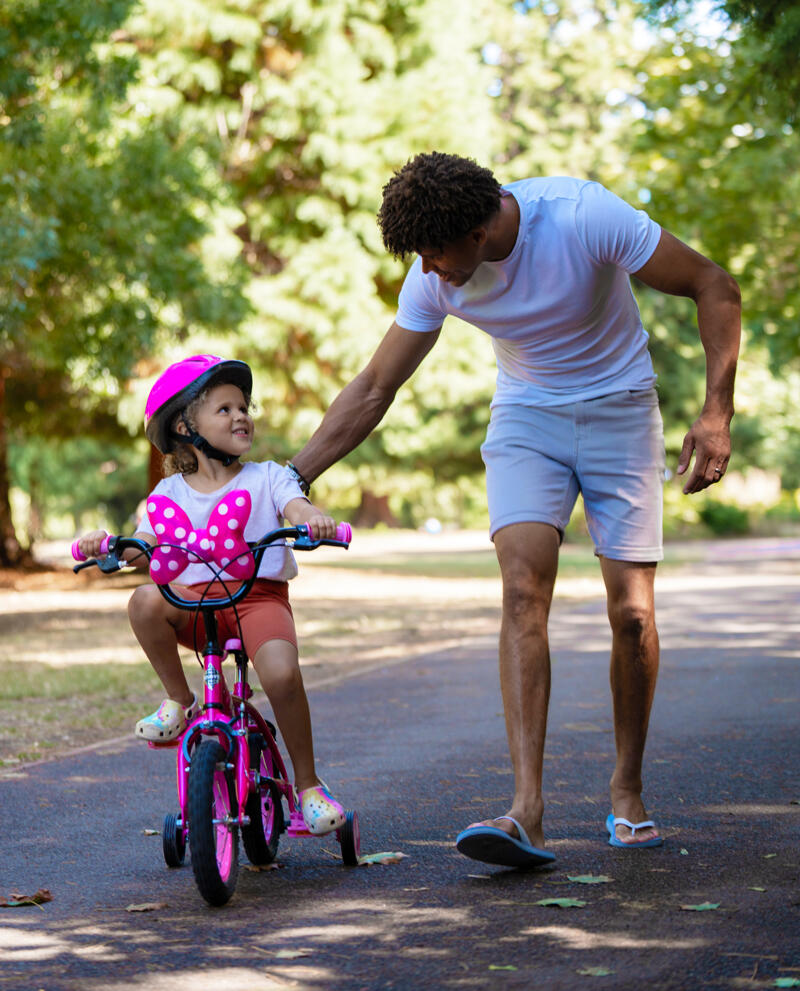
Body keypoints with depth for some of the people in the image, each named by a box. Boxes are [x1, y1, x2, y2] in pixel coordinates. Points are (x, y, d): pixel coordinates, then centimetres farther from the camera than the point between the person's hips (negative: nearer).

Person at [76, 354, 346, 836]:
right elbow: (143, 549, 2)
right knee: (146, 601, -32)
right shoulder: (170, 493, 12)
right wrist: (107, 546, -20)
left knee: (282, 674, -30)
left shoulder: (267, 477, 8)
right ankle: (180, 699, -6)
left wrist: (316, 519, -35)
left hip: (262, 595, -1)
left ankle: (308, 783, -6)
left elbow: (298, 508, -11)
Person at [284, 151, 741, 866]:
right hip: (526, 418, 2)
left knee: (632, 614, -8)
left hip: (619, 410, -2)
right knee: (524, 591, -20)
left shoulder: (584, 216, -26)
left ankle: (628, 791, 16)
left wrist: (717, 415, -23)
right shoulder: (433, 278, -14)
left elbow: (716, 289, -16)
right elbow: (372, 391, -2)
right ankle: (527, 811, -25)